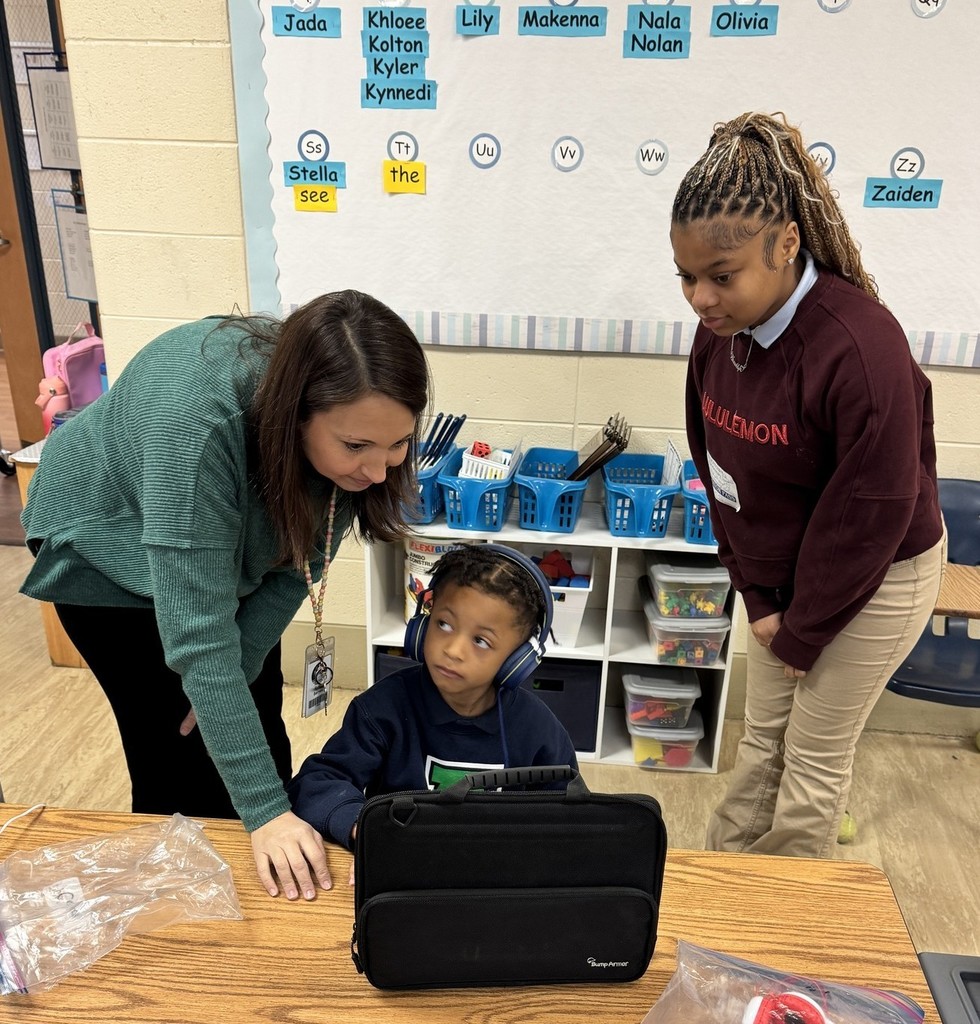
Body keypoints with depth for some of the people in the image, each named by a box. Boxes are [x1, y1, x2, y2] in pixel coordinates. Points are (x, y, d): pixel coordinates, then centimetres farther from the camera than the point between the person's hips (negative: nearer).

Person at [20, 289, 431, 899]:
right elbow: (197, 630, -42)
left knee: (258, 729, 10)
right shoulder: (197, 420, -43)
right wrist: (264, 810, -39)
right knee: (179, 756, -1)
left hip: (234, 546, 5)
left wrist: (237, 672, -16)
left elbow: (304, 558, -13)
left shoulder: (355, 418, -26)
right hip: (109, 547, -4)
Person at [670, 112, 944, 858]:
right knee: (762, 736, 19)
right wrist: (757, 595, -2)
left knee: (815, 756, 9)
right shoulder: (721, 329, -9)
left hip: (877, 577, -6)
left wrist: (801, 633, -13)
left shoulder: (863, 351, -31)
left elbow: (870, 514, -24)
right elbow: (719, 466, -1)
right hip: (785, 569, 6)